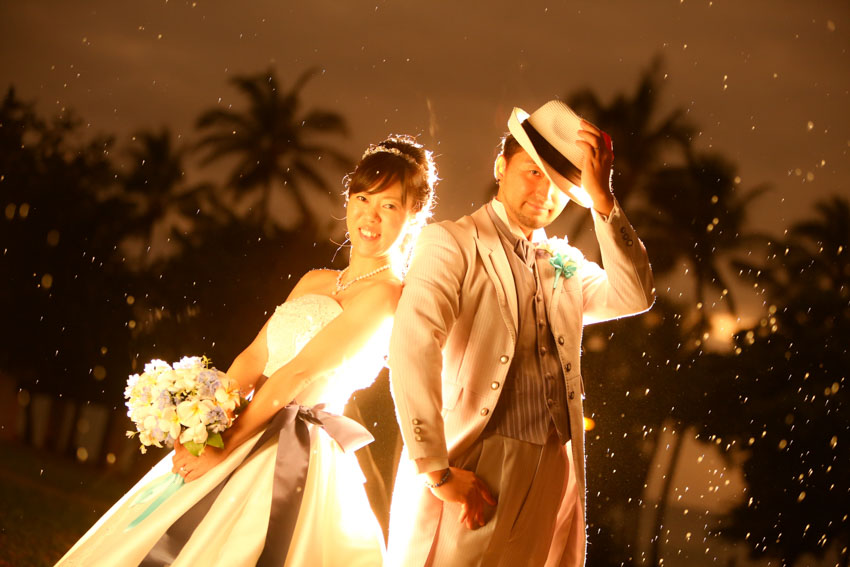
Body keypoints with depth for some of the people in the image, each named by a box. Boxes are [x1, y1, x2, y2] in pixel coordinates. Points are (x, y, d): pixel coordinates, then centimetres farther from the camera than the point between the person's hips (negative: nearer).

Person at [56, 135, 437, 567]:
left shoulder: (386, 293, -9)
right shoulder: (314, 282, 18)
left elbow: (299, 374, -13)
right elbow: (254, 358, 9)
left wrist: (225, 446, -15)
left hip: (294, 461, -8)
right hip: (245, 441, 8)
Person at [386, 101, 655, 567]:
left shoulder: (566, 265, 18)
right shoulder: (451, 244, -1)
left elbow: (632, 297, 0)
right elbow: (413, 346, -15)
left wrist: (602, 201, -9)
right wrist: (438, 473, -21)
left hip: (554, 475, 5)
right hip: (473, 475, -5)